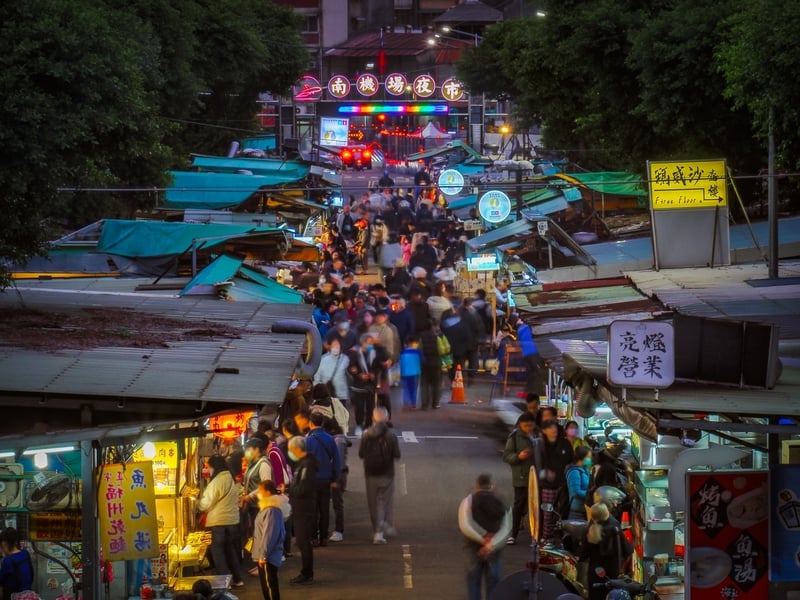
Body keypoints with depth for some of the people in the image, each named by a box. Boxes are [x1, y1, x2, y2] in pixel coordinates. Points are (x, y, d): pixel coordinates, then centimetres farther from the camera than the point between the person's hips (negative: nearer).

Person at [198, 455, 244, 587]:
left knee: (217, 550, 0)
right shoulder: (232, 479, 9)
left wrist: (198, 504, 8)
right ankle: (237, 579, 17)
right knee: (230, 549, 16)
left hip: (219, 521, -8)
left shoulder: (217, 481, -17)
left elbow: (206, 503, -14)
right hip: (233, 519, 8)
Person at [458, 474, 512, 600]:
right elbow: (506, 528, -11)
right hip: (494, 550, 1)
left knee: (473, 581, 11)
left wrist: (482, 539, -12)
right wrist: (491, 544, -18)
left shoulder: (468, 501, -4)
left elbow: (465, 526, -16)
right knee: (493, 582, 8)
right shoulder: (500, 502, 0)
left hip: (474, 547, -1)